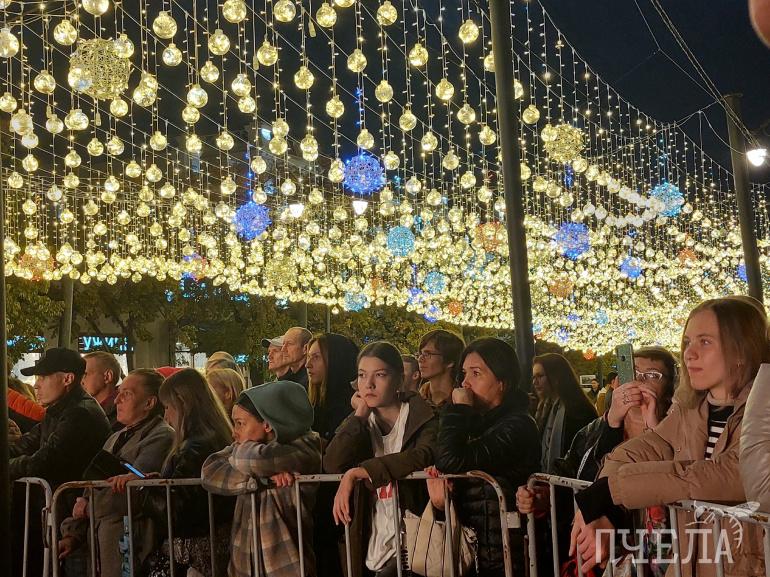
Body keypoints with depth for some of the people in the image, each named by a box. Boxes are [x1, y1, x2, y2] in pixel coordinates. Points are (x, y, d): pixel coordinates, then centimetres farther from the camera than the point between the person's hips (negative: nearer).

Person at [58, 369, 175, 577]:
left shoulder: (162, 437, -12)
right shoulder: (115, 439, 19)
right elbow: (92, 488, 17)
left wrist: (88, 507, -6)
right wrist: (72, 534, 8)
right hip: (100, 541, 8)